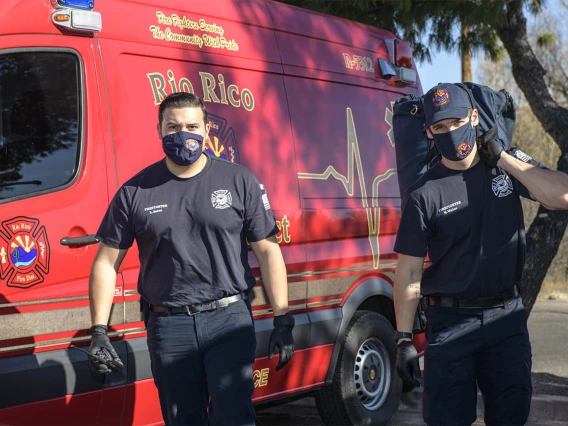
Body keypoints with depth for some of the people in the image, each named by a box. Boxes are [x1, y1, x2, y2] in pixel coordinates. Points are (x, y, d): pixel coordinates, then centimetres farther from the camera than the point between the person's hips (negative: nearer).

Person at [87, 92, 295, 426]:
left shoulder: (240, 182, 2)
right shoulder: (135, 192, 4)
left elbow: (268, 251, 3)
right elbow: (106, 263, 7)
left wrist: (283, 321, -3)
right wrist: (99, 331, -2)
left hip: (229, 317, -1)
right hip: (168, 324, 2)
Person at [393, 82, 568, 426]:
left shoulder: (510, 165, 4)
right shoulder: (424, 194, -6)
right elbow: (409, 272, -5)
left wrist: (502, 157, -10)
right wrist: (404, 340, -9)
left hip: (508, 317, 3)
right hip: (451, 321, -3)